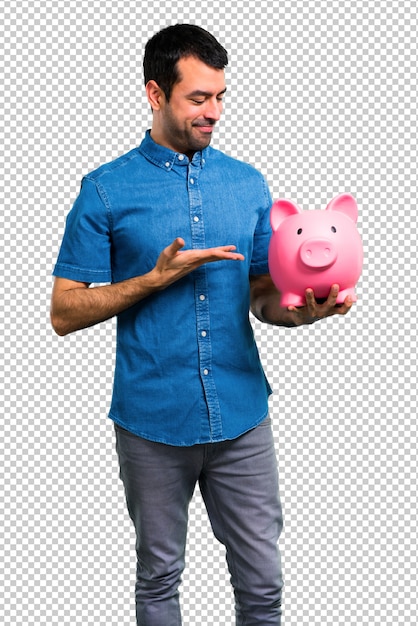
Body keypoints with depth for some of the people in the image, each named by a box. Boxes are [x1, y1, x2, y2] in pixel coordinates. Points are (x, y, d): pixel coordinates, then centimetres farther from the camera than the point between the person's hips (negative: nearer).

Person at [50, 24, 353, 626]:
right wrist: (159, 276, -16)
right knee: (159, 577, 16)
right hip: (154, 423, -2)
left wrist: (306, 309, -14)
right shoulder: (107, 190, -4)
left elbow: (263, 298, 8)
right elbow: (64, 312, -5)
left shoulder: (248, 184, 6)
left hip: (243, 416, 3)